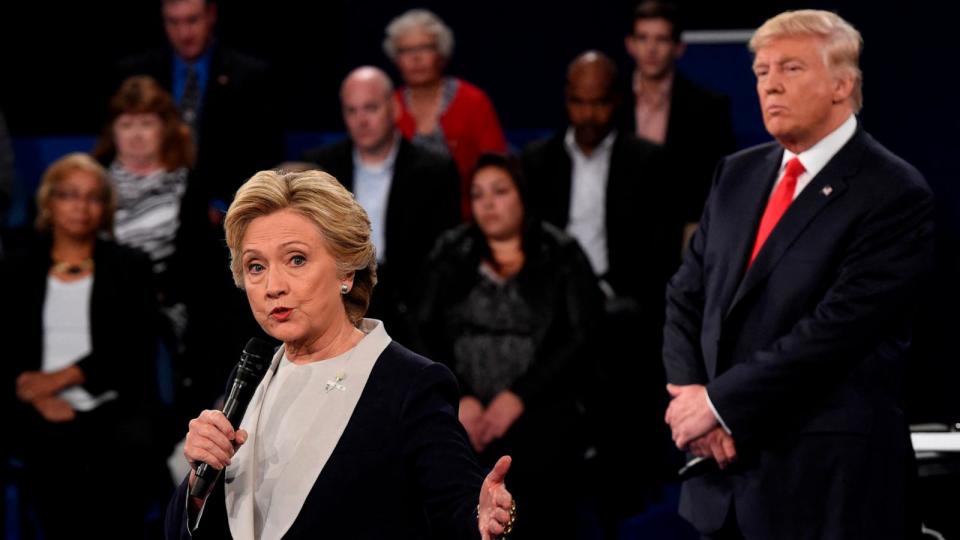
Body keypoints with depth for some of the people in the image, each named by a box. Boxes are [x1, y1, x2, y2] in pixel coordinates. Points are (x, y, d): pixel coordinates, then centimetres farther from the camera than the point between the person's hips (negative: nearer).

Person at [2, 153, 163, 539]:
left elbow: (137, 347, 4)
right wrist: (39, 397, -11)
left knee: (134, 447, -35)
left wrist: (62, 377, -7)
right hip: (46, 410, 0)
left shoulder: (129, 267, 15)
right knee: (54, 451, -36)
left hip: (115, 403, 0)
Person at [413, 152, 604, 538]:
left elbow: (583, 337, -1)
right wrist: (458, 398, -7)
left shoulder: (561, 256, 8)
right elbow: (426, 333, 9)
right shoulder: (450, 254, 16)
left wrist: (519, 397, -11)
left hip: (539, 405, -2)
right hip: (464, 408, 2)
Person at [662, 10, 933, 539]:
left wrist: (720, 403, -14)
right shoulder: (738, 174, 12)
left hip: (827, 478, -6)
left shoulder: (894, 194, -10)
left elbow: (836, 327, -17)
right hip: (726, 464, 6)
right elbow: (686, 296, 11)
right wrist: (688, 392, -7)